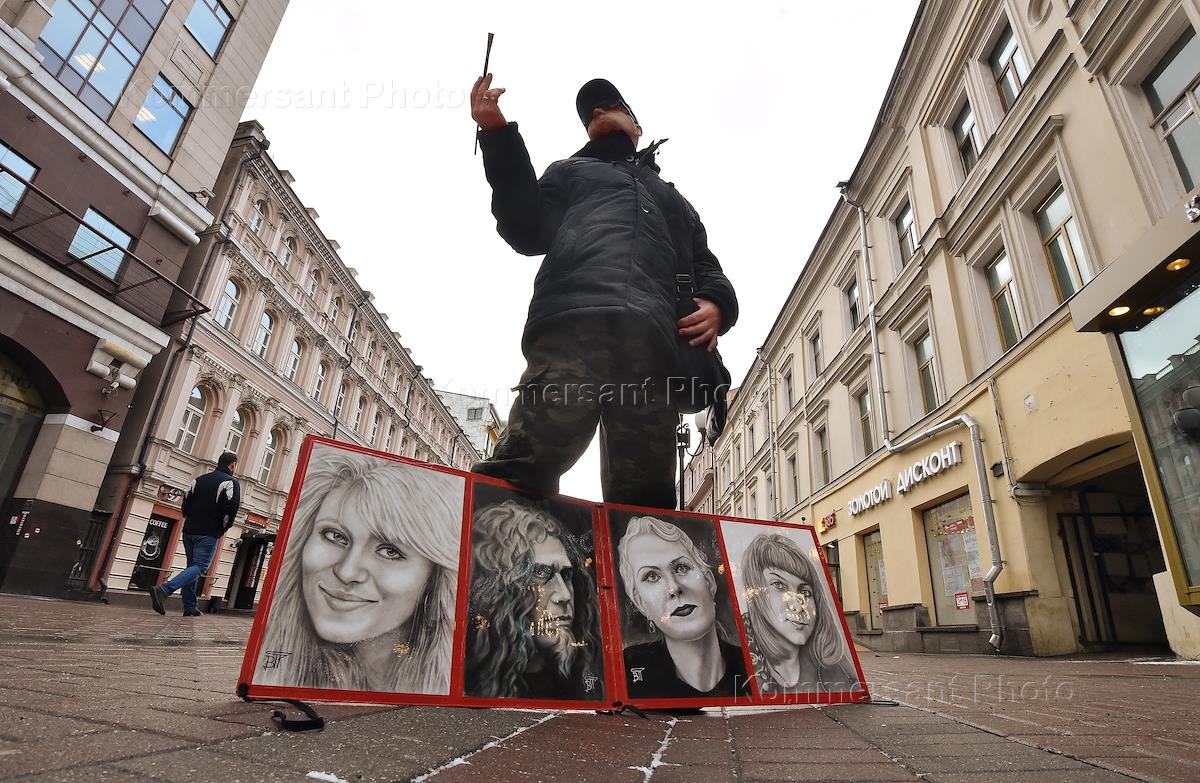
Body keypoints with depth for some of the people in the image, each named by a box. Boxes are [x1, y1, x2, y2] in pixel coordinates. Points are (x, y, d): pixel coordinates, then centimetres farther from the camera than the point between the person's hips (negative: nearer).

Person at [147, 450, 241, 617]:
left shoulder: (199, 479, 15)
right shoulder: (231, 482, -6)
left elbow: (186, 503, 14)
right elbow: (231, 509, -15)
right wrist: (222, 529, -1)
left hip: (189, 531, 7)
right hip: (209, 534, -7)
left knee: (192, 565, 14)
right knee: (199, 567, -7)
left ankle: (190, 607, 15)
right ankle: (163, 590, -26)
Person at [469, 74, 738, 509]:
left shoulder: (676, 201, 42)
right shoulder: (570, 171, 35)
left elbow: (707, 270, 31)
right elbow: (528, 231, 16)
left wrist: (715, 304, 6)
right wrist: (499, 136, 7)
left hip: (654, 342, 3)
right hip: (573, 323, -2)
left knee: (647, 497, -12)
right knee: (524, 466, -24)